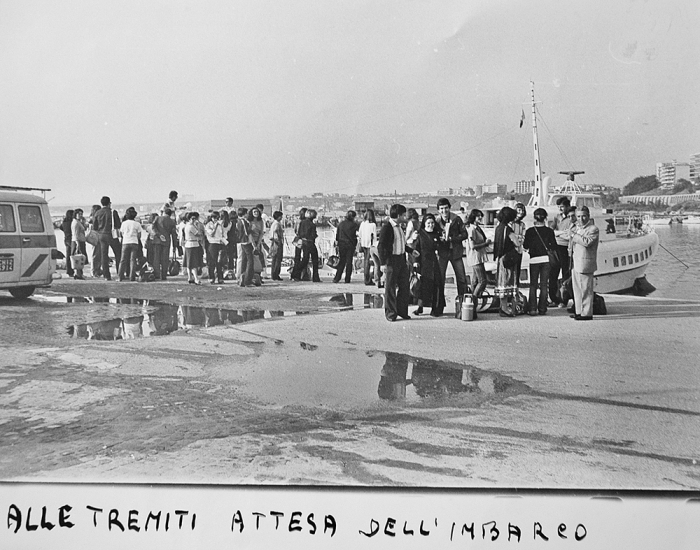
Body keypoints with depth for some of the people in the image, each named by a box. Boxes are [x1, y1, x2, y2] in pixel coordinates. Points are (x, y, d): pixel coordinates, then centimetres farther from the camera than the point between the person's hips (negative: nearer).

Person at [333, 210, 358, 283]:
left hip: (341, 244, 3)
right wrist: (355, 246, 3)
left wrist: (337, 244, 13)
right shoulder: (354, 225, -6)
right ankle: (347, 279, 4)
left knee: (342, 261, 10)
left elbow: (337, 235, 7)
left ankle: (337, 278, 0)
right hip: (350, 245, -3)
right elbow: (355, 236, -6)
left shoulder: (340, 224, 5)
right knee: (349, 262, 5)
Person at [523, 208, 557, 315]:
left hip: (534, 259, -1)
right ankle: (542, 309, 6)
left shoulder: (530, 231, -5)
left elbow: (525, 246, 1)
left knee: (533, 285, 7)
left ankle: (532, 309, 0)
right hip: (546, 259, 1)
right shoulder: (549, 231, -2)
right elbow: (554, 247, 1)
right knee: (544, 285, 6)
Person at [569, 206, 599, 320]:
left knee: (586, 289, -4)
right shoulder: (577, 227, 18)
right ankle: (579, 311, 22)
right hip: (576, 262, 9)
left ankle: (587, 313, 0)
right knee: (577, 289, 13)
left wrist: (574, 235, -16)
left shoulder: (593, 229, -9)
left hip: (585, 263, -9)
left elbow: (587, 242, -25)